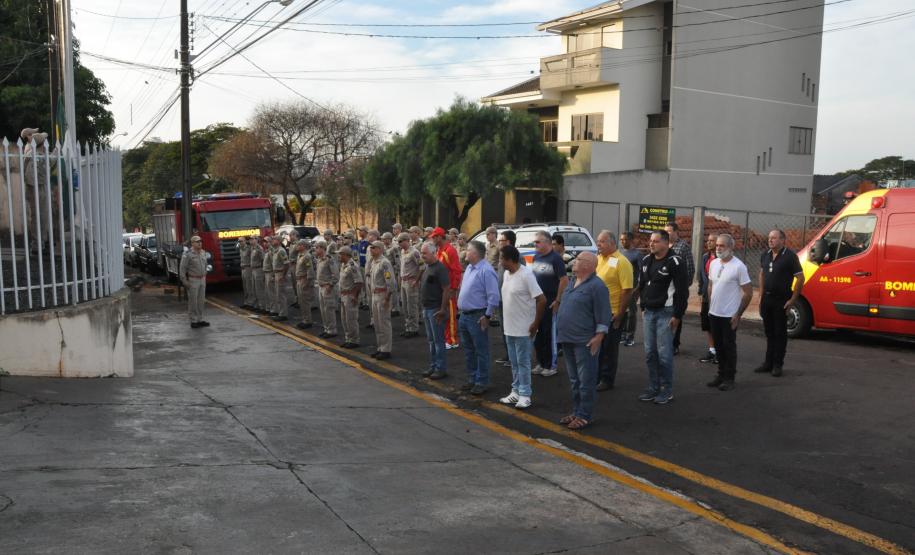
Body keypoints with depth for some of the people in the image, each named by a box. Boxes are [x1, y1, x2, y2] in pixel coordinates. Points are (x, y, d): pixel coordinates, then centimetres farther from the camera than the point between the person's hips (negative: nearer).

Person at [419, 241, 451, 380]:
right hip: (427, 308, 9)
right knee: (431, 340, 14)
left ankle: (441, 368, 5)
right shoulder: (428, 267, 12)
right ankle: (433, 366, 22)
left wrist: (442, 309, -21)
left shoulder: (440, 268, -15)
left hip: (436, 309, -9)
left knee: (438, 340, -2)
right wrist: (424, 308, 16)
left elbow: (446, 289, -19)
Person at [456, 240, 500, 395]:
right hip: (464, 315, 10)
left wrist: (487, 316, -18)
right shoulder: (470, 268, 12)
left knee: (481, 351, 1)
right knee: (468, 350, 17)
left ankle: (482, 382, 9)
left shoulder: (486, 271, -18)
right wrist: (460, 307, 17)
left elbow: (493, 296, -20)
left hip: (477, 317, -10)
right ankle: (472, 378, 29)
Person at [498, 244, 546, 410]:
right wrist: (505, 321, 14)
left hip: (522, 328, -8)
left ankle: (525, 395, 10)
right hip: (509, 327, 8)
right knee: (514, 362, 16)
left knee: (523, 362, 1)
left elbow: (542, 300, -20)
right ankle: (516, 391, 26)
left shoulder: (526, 275, -19)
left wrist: (536, 323, -17)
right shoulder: (506, 274, 7)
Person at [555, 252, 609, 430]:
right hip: (568, 340, 9)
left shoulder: (596, 286, -13)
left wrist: (598, 337, -18)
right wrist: (563, 333, 20)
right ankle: (576, 411, 27)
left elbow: (603, 315, -15)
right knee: (574, 380, 17)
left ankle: (585, 415, 6)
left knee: (585, 380, -1)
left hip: (584, 342, -9)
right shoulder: (573, 282, 14)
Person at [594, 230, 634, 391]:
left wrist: (619, 314, -17)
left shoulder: (621, 262, -14)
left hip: (612, 313, -7)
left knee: (609, 348, 4)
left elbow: (627, 290, -16)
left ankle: (607, 380, 16)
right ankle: (595, 377, 28)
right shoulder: (597, 258, 8)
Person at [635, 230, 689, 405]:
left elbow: (682, 291, -12)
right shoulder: (645, 261, 10)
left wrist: (677, 315, -13)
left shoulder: (675, 263, -12)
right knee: (650, 353, 10)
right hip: (649, 312, 7)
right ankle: (653, 388, 20)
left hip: (666, 312, -7)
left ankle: (667, 390, 7)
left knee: (664, 353, -4)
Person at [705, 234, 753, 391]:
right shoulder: (713, 263, 7)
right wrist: (710, 306, 12)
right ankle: (721, 375, 25)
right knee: (718, 345, 14)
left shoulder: (739, 266, -13)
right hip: (714, 313, 6)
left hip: (729, 315, -6)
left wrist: (738, 314, -12)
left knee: (729, 346, 2)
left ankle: (729, 378, 12)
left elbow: (748, 292, -11)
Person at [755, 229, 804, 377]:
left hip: (781, 300, -6)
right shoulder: (765, 255, 8)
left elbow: (800, 278, -11)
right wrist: (761, 296, 11)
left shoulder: (790, 256, -11)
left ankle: (777, 365, 9)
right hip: (766, 299, 6)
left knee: (780, 333, 2)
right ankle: (768, 362, 21)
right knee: (769, 332, 13)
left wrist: (792, 300, -13)